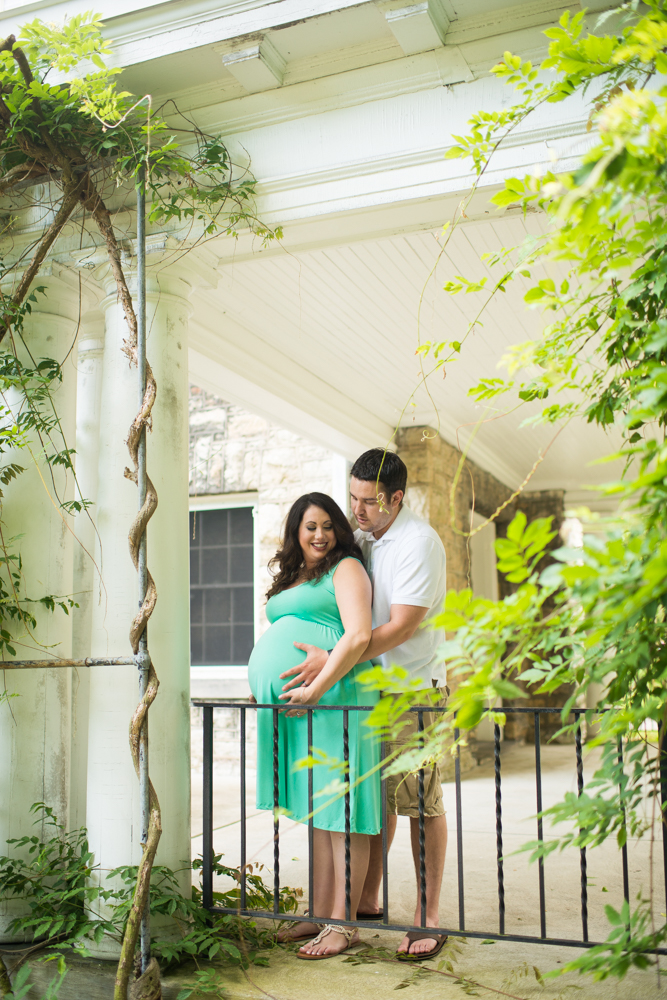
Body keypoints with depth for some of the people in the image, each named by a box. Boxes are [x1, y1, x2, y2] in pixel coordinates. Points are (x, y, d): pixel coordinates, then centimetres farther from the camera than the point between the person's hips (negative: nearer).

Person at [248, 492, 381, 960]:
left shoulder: (346, 569, -2)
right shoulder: (291, 579, 23)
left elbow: (358, 636, -15)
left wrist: (317, 688, -21)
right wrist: (265, 691, 18)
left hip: (332, 700, -8)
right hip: (294, 707, 8)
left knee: (340, 812, -3)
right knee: (317, 812, 12)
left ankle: (344, 923, 4)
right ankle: (320, 915, 20)